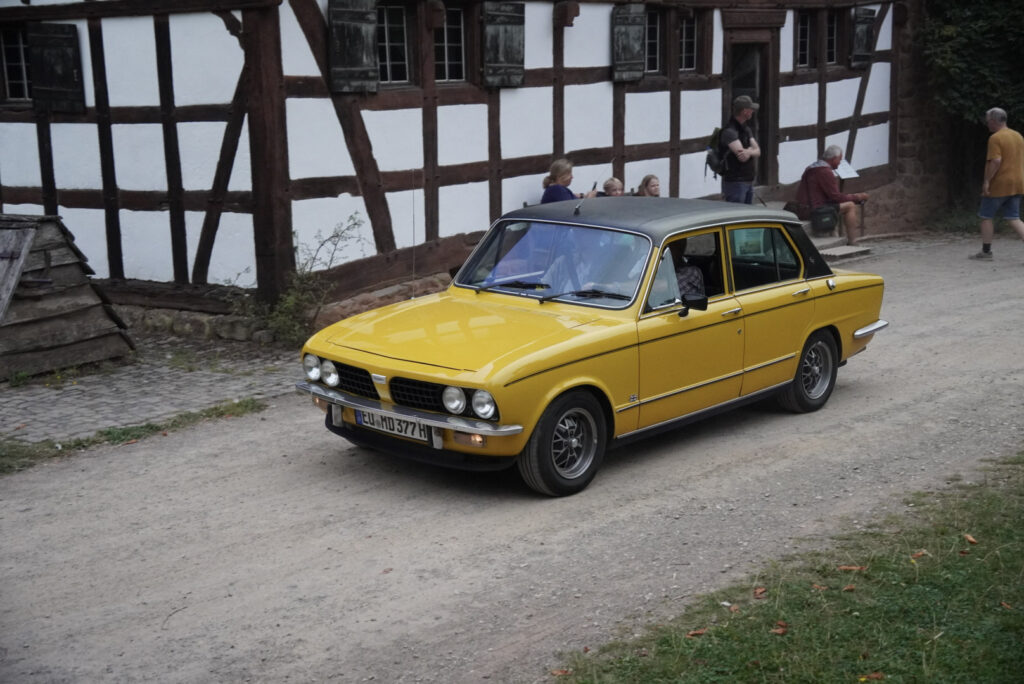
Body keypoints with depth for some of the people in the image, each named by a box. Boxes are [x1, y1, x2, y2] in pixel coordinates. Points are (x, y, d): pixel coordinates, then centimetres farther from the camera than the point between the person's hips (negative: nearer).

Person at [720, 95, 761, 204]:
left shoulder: (746, 129, 14)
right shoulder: (729, 131, -17)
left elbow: (757, 151, 4)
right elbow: (741, 156, -26)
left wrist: (749, 152, -19)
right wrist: (751, 149, -4)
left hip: (749, 182, 9)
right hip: (735, 182, -9)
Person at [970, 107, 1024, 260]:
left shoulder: (995, 138, -13)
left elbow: (996, 161, -23)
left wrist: (986, 181, -19)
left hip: (998, 184, -7)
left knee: (987, 217, 7)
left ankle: (986, 251, 11)